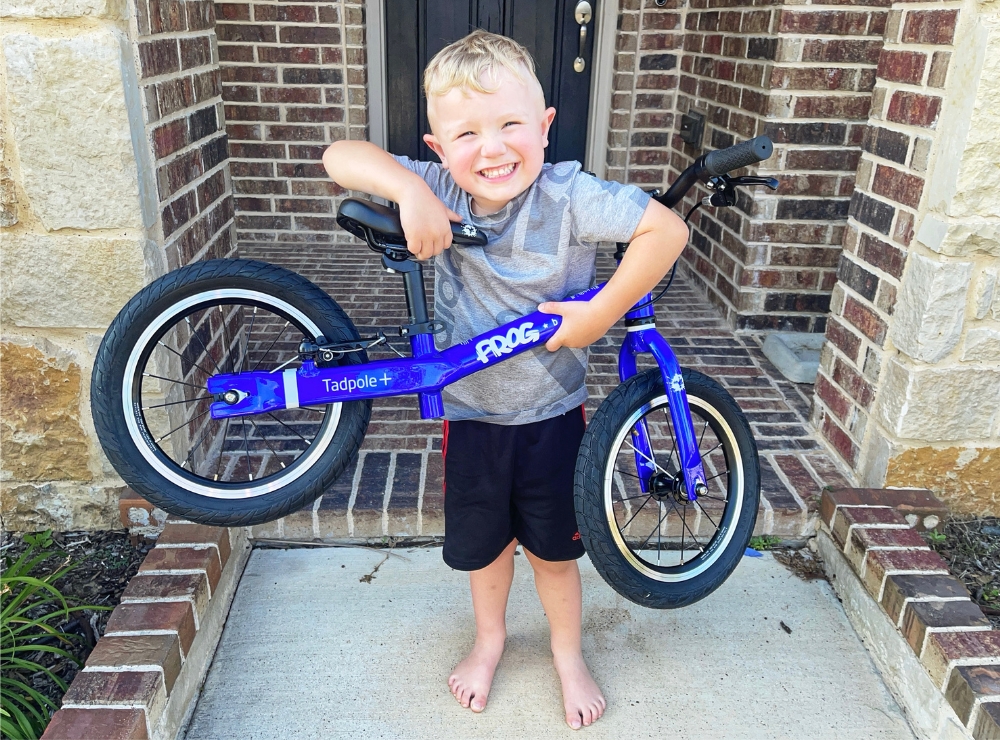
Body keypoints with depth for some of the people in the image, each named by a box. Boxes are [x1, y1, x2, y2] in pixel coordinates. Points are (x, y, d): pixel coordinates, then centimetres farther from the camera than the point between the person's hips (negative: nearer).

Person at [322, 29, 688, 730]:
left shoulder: (567, 195, -21)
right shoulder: (439, 193, -12)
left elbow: (667, 229, -25)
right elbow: (340, 157, -15)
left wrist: (599, 314, -27)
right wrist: (406, 189, -33)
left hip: (552, 414, -2)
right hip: (471, 413, 2)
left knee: (553, 547, 17)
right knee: (483, 542, 21)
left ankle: (568, 653, 45)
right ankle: (490, 638, 51)